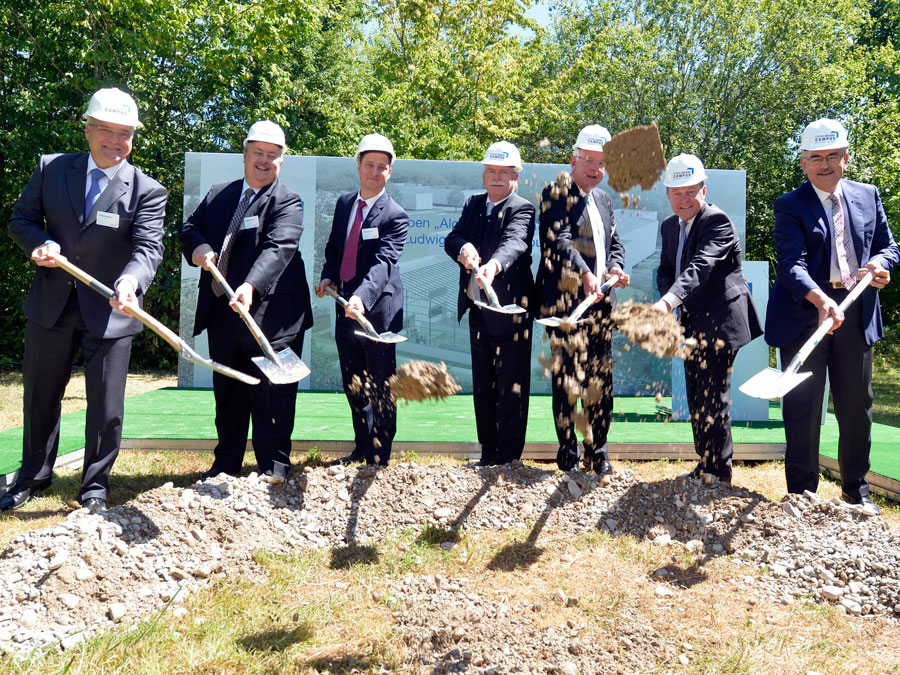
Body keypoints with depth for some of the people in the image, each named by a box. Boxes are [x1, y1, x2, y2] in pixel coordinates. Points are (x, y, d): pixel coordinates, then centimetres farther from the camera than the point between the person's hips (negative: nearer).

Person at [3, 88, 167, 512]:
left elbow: (148, 247, -18)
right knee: (39, 397, 18)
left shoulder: (147, 191, -7)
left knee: (107, 407, 3)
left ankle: (95, 487, 24)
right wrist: (39, 243, -16)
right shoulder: (51, 168, 2)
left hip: (109, 314, -3)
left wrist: (131, 281, -40)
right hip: (51, 307, 3)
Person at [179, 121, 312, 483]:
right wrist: (198, 246, -9)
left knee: (271, 392, 0)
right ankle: (226, 463, 27)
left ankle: (274, 465, 13)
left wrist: (251, 286, -36)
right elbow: (189, 229, 16)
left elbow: (278, 249, -20)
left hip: (269, 314, -6)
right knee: (226, 391, 15)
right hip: (221, 313, 6)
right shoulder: (218, 195, 15)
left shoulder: (288, 202, -5)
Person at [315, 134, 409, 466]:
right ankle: (361, 448, 35)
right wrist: (328, 275, 0)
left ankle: (378, 460, 13)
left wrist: (362, 297, -41)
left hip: (378, 311, -7)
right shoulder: (344, 202, 9)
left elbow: (383, 263, -26)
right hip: (346, 307, 7)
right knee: (353, 385, 18)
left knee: (380, 389, 1)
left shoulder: (395, 216, -12)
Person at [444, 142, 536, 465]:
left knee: (511, 387, -1)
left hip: (509, 309, -7)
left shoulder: (522, 209, -9)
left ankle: (509, 457, 10)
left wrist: (494, 265, -50)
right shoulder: (473, 204, 12)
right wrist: (463, 248, -25)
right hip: (477, 309, 7)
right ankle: (488, 452, 28)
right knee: (482, 385, 15)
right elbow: (452, 238, -1)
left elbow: (514, 242, -29)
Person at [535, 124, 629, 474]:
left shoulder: (603, 199, 21)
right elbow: (559, 240, -17)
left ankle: (598, 456, 22)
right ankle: (568, 458, 7)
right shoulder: (557, 193, -3)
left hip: (599, 302, 7)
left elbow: (614, 241, 23)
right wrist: (585, 274, -31)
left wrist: (616, 267, 0)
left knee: (600, 382, 9)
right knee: (567, 381, -4)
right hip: (566, 301, -7)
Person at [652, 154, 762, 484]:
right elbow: (665, 270, 13)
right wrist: (666, 297, -10)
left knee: (714, 400, -7)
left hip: (720, 323, -8)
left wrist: (668, 301, -45)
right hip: (693, 325, 8)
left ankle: (719, 474, 4)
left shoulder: (718, 221, -15)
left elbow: (700, 267, -30)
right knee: (696, 400, 14)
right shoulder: (669, 226, 11)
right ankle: (705, 465, 27)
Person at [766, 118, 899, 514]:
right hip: (805, 315, -4)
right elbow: (792, 264, -17)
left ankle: (856, 491, 30)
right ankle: (801, 493, 13)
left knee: (857, 407, 13)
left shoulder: (868, 196, 12)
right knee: (802, 407, 0)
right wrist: (821, 301, -34)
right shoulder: (790, 206, -5)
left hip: (856, 317, 5)